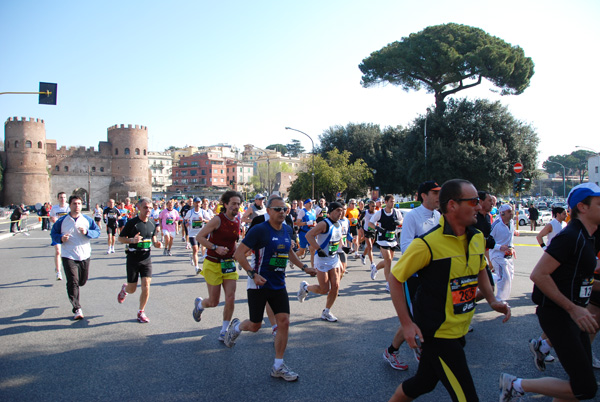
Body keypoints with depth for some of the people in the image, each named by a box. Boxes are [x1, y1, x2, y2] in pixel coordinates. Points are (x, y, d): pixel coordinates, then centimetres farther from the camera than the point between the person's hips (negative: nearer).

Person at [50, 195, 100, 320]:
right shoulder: (62, 220, 1)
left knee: (82, 281, 15)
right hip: (69, 256, -3)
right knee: (73, 283, -10)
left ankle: (71, 289, 50)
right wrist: (61, 238, -13)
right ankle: (77, 309, -2)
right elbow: (53, 234, 9)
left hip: (84, 255, 3)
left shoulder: (87, 220, 5)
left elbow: (97, 232, 4)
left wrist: (87, 232, -16)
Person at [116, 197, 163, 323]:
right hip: (133, 259, -3)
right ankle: (124, 289, 43)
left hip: (146, 259, 3)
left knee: (146, 286, -7)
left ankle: (141, 312, 11)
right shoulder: (132, 223, -10)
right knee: (132, 289, 5)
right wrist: (132, 240, -23)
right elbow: (120, 238, -4)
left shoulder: (152, 224, 4)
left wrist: (156, 244, -3)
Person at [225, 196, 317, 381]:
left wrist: (304, 267, 19)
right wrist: (253, 274, -24)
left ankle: (278, 367, 12)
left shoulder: (287, 230, 6)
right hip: (259, 284, -5)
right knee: (255, 326, 7)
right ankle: (236, 327, 42)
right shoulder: (259, 230, -16)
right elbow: (239, 254, -16)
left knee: (284, 322, -1)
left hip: (279, 285, 6)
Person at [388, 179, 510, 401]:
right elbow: (395, 278, -15)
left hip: (458, 331, 7)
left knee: (423, 383, 22)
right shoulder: (428, 243, -21)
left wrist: (492, 300, 6)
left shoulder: (477, 237, 2)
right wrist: (406, 323, -18)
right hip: (437, 333, -7)